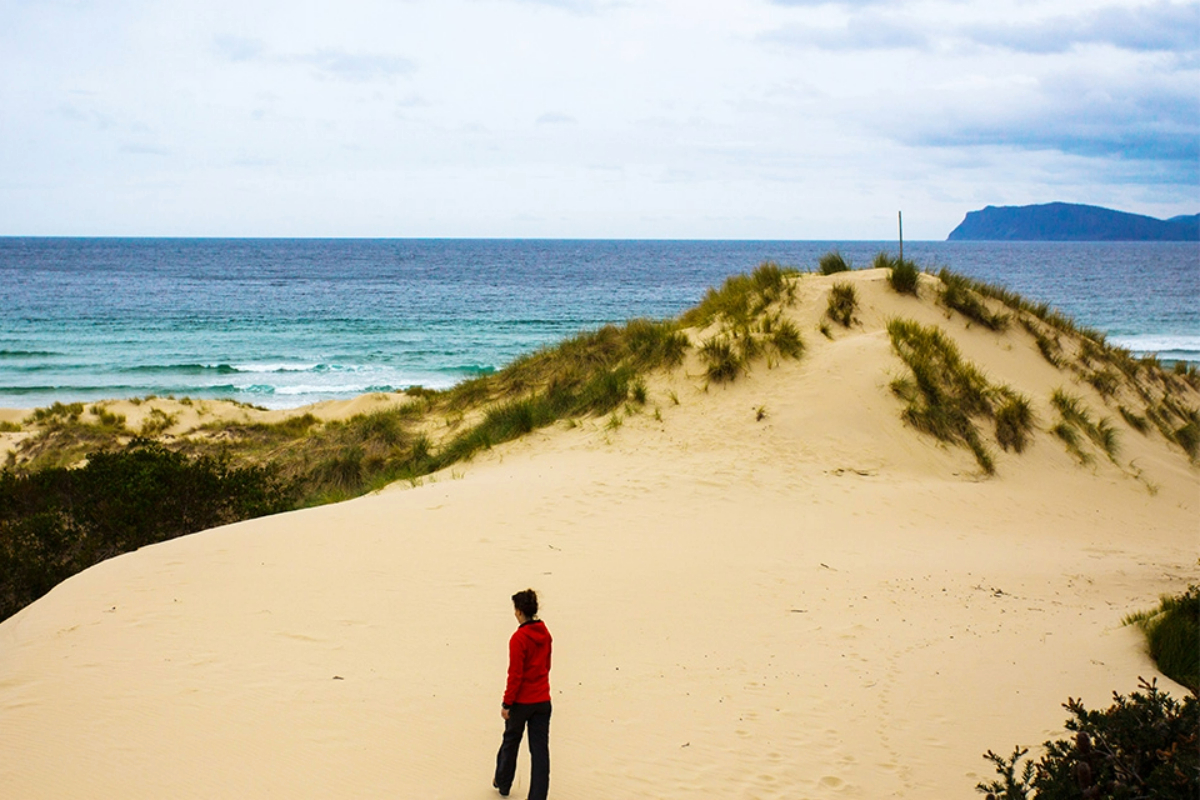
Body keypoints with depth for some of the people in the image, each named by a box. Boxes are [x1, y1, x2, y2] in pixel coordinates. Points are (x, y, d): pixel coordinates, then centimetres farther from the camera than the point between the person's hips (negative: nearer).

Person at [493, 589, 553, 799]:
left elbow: (515, 674, -18)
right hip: (542, 700, 5)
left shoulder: (519, 638, -19)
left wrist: (507, 703, -12)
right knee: (540, 748, 4)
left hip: (522, 701, -5)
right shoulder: (545, 634, 2)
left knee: (510, 742, 17)